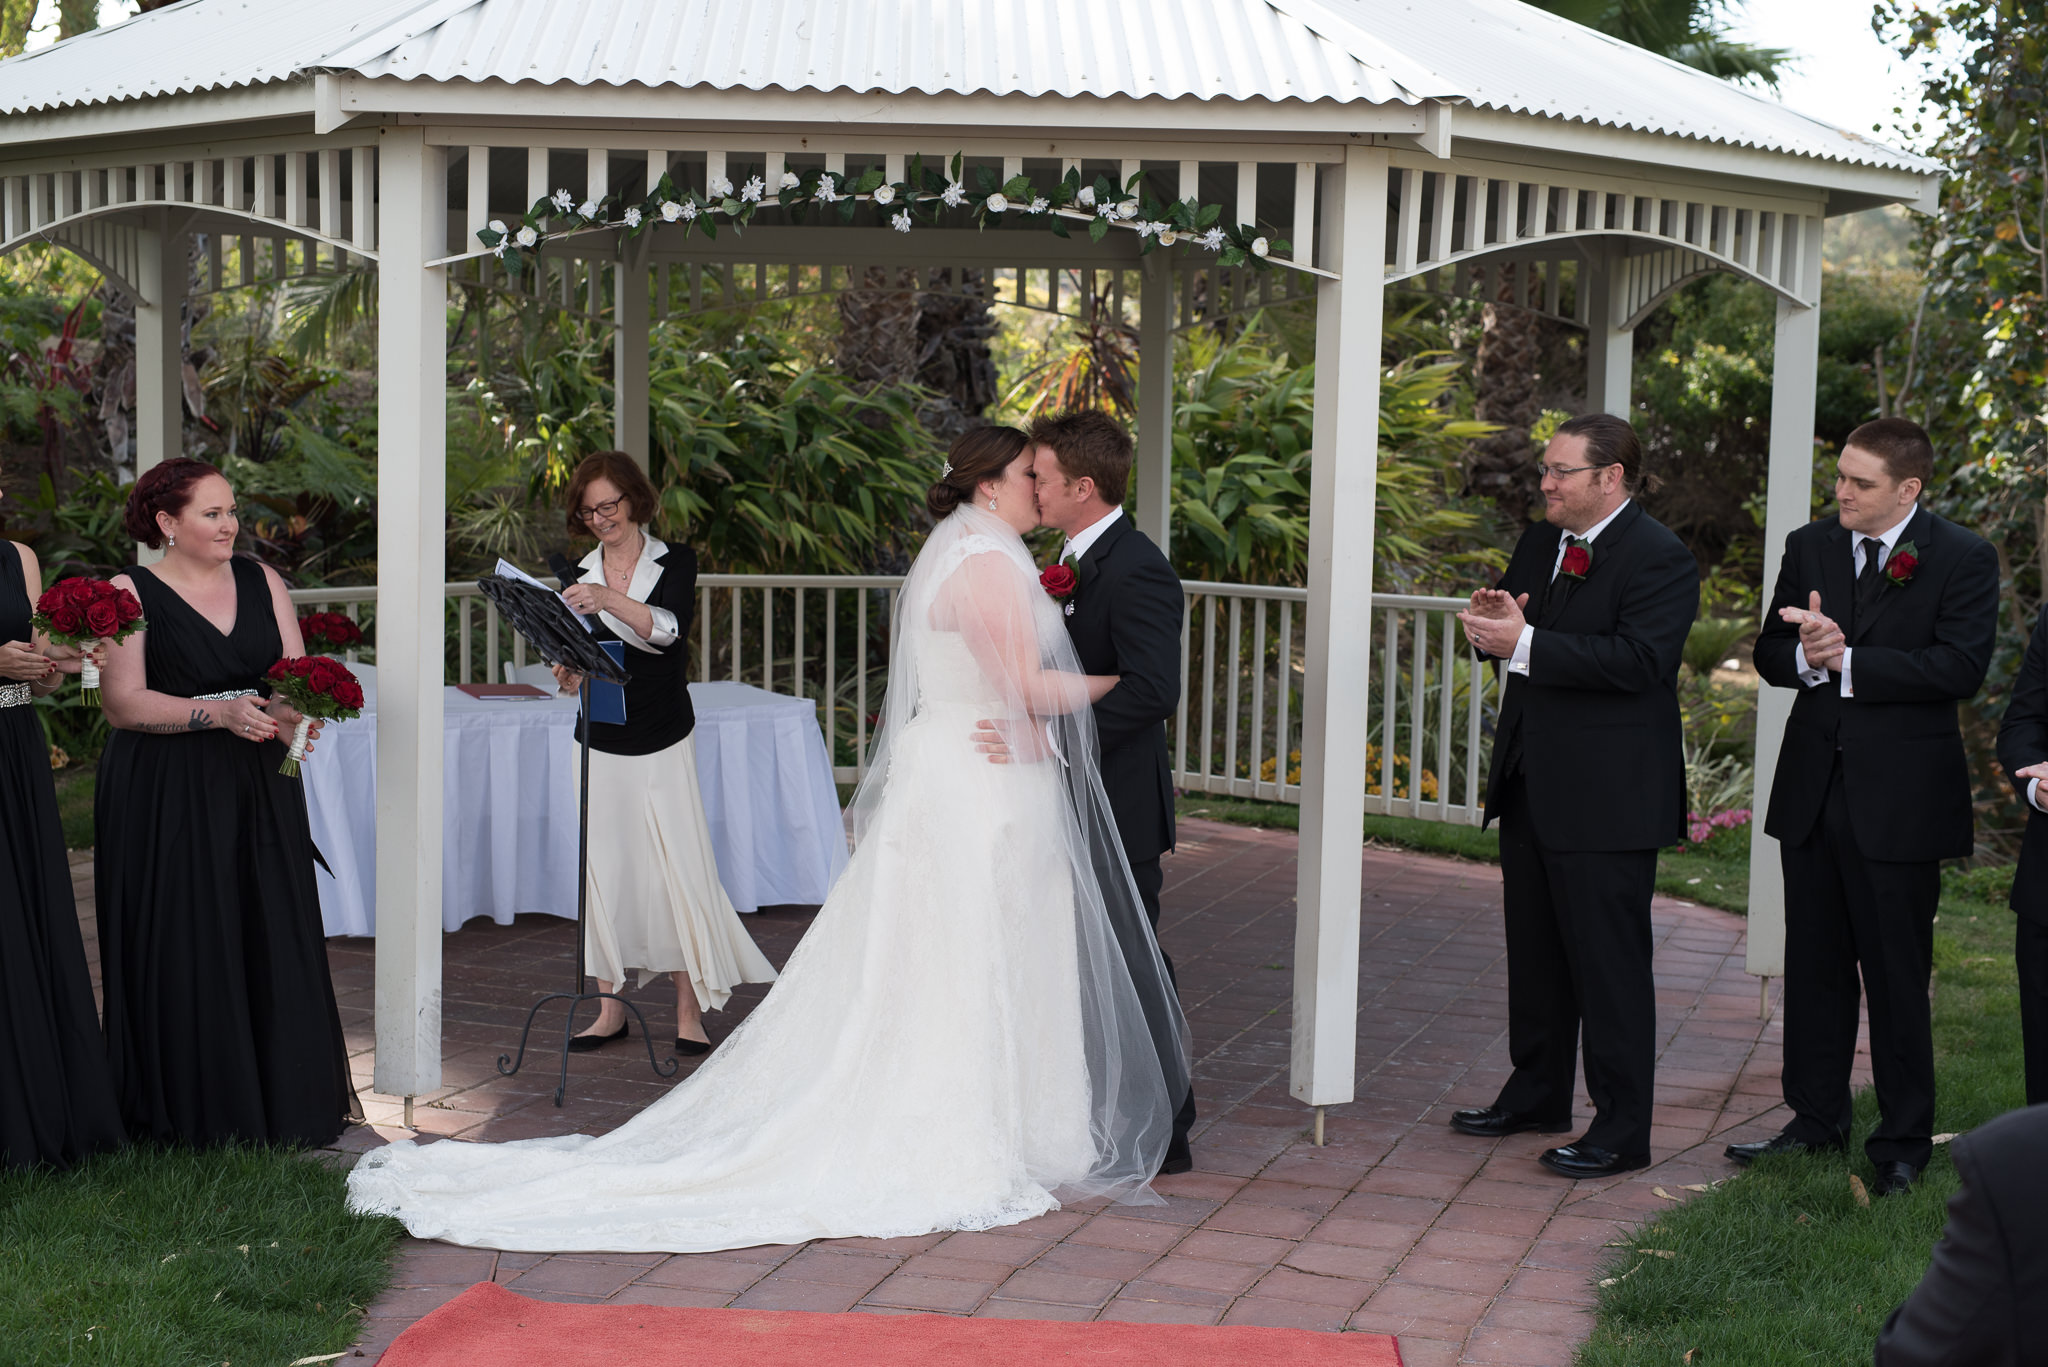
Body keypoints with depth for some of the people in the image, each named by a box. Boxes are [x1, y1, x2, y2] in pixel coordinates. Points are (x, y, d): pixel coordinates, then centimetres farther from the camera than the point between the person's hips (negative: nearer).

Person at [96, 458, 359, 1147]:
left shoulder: (261, 581, 11)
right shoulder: (131, 592, -3)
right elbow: (123, 702, -11)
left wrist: (292, 708, -18)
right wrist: (218, 712, -22)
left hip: (259, 787, 4)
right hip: (166, 799, -4)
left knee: (272, 939, 2)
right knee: (182, 951, -2)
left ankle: (280, 1102, 13)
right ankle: (189, 1111, 9)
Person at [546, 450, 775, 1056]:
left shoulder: (675, 562, 1)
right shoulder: (581, 577, 10)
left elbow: (670, 627, -18)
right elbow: (576, 668, 12)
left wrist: (612, 600, -32)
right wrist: (570, 675, -11)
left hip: (663, 743, -3)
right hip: (600, 744, 3)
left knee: (679, 870, -6)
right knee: (603, 873, 2)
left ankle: (690, 1013, 1)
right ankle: (610, 1008, 12)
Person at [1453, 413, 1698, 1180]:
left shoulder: (1659, 559, -14)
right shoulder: (1539, 543, 12)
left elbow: (1636, 659, -26)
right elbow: (1505, 620, 18)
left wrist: (1525, 643, -27)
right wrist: (1491, 620, -8)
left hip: (1607, 798, -9)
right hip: (1531, 785, 9)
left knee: (1610, 965, -3)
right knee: (1536, 953, 19)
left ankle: (1621, 1131, 6)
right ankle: (1537, 1095, 34)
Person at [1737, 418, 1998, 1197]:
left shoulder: (1963, 560, -7)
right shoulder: (1809, 548, 9)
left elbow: (1960, 667, -17)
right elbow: (1770, 654, 6)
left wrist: (1848, 662, -20)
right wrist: (1807, 656, -17)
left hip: (1900, 797, -5)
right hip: (1813, 790, 5)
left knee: (1897, 977, 2)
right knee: (1814, 965, 14)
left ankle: (1904, 1141, 13)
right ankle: (1817, 1119, 27)